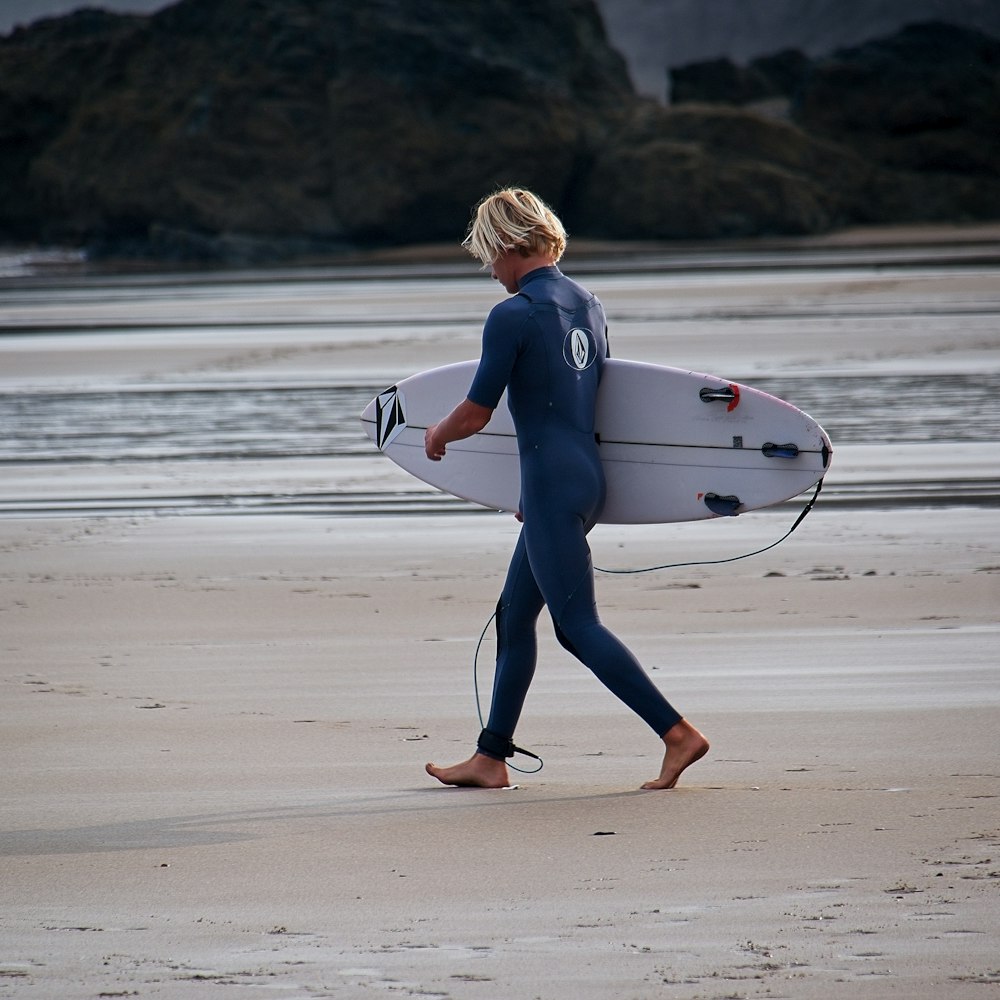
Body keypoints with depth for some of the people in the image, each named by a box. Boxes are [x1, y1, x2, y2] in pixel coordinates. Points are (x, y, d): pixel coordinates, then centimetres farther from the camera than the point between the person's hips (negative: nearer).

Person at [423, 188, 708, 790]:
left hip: (551, 482, -9)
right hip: (589, 475, 9)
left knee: (578, 625, -6)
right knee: (514, 616, 15)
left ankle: (678, 731, -11)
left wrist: (436, 436, 14)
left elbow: (475, 414, -9)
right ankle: (491, 758, 20)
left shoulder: (512, 316, -13)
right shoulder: (589, 305, 12)